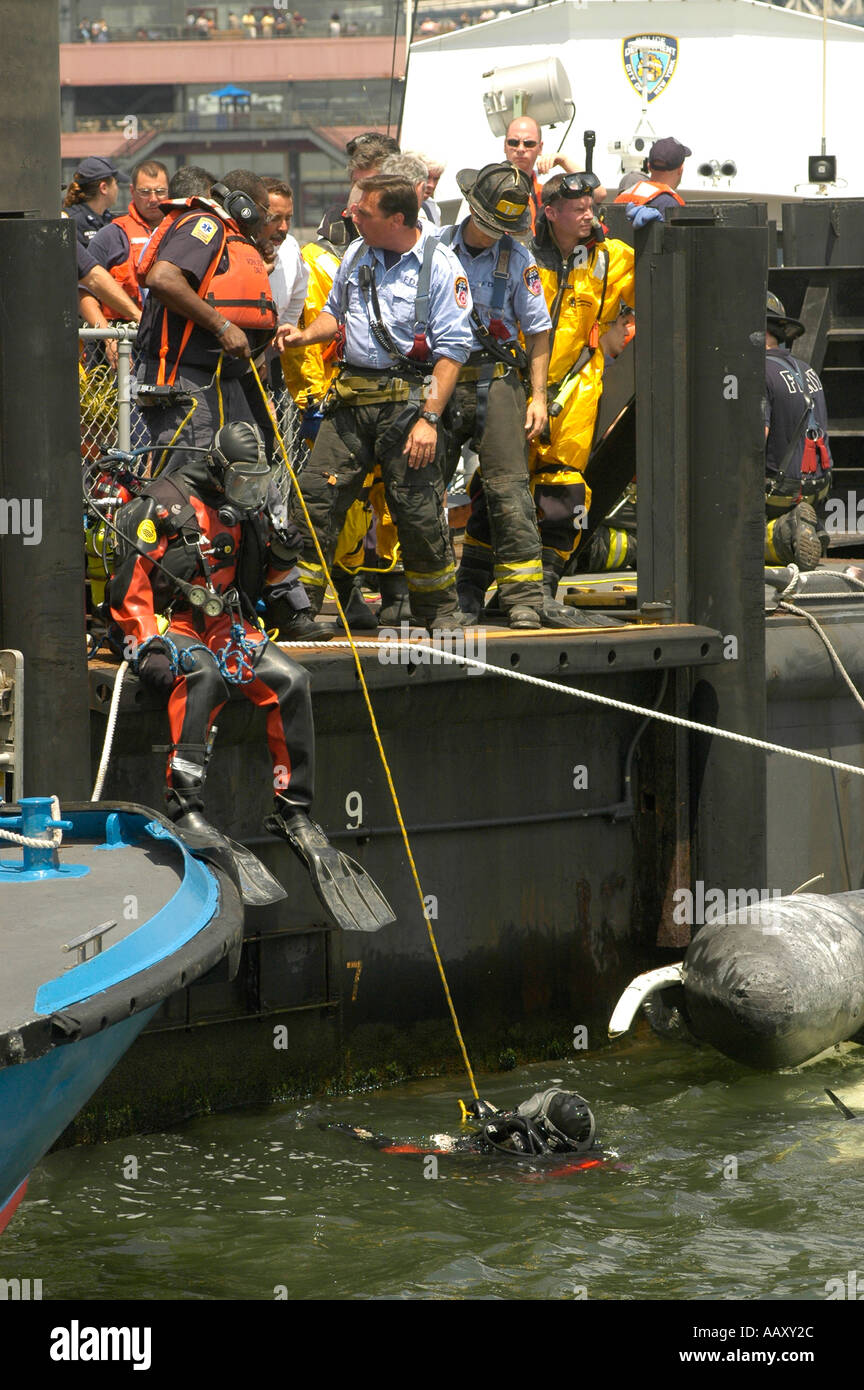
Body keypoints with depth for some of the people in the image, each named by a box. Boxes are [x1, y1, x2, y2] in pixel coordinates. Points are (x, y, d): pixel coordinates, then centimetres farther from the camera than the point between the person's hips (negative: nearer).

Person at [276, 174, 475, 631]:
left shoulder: (440, 265, -6)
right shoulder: (356, 255, 11)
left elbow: (452, 349, -9)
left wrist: (429, 418, -16)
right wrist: (307, 334, 5)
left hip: (409, 398, -5)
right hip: (353, 395, 5)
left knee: (419, 511, -3)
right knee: (316, 497, -3)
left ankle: (439, 608, 14)